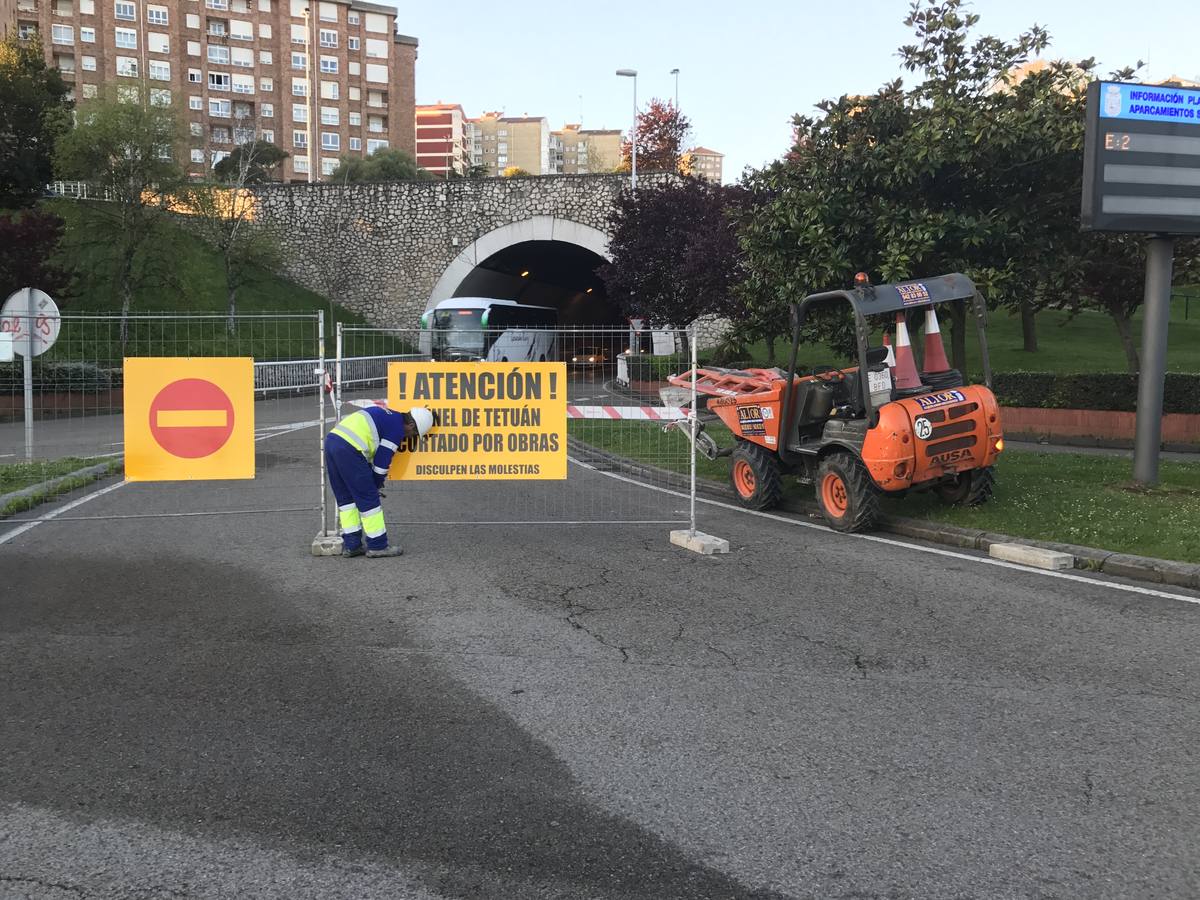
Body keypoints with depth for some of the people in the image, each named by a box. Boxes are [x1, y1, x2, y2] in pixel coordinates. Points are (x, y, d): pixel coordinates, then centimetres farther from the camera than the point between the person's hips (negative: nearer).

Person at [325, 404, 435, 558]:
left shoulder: (389, 415, 25)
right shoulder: (397, 428, -2)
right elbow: (382, 461, -1)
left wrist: (374, 483, 30)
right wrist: (376, 485, 15)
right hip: (349, 449, -10)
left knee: (346, 497, 17)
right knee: (368, 498, 1)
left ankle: (351, 545, 21)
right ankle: (378, 545, 9)